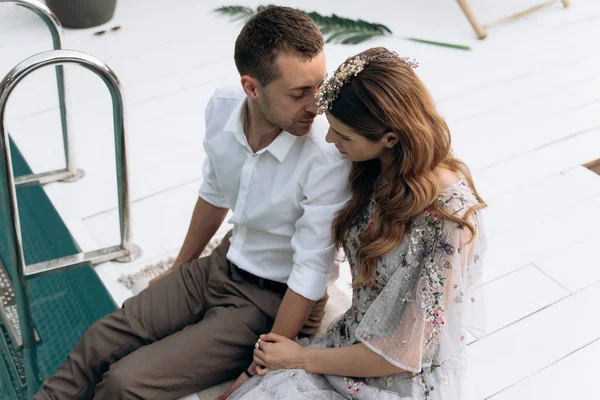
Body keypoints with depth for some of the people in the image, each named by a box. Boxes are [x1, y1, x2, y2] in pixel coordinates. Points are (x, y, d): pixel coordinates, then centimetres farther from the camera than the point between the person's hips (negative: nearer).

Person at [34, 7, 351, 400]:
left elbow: (311, 272, -24)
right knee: (99, 342, -1)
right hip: (223, 265, 6)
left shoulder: (327, 153, -30)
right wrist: (180, 267, 22)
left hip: (275, 301, -6)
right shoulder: (222, 107, -10)